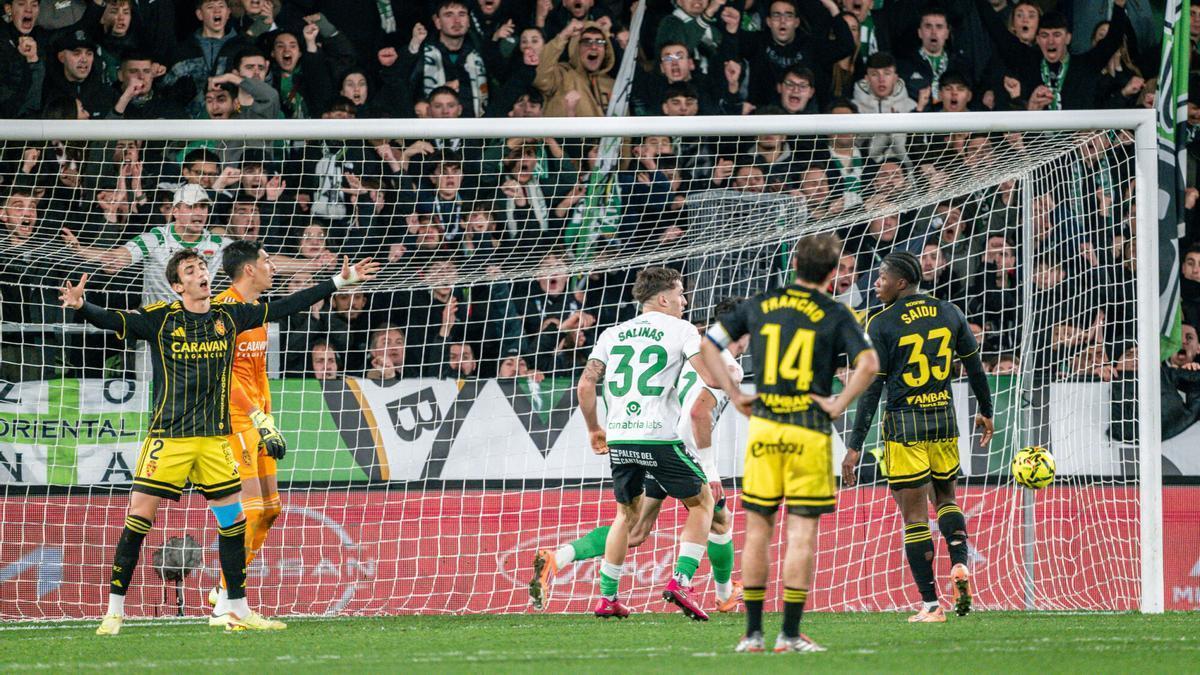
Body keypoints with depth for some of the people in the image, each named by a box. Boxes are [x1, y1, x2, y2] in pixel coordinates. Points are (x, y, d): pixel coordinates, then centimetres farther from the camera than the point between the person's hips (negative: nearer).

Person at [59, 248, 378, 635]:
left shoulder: (229, 316, 6)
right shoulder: (161, 318, -5)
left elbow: (283, 308, 13)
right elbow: (113, 321, -17)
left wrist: (339, 282, 15)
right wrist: (81, 307, -38)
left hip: (214, 439, 4)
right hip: (168, 436, -4)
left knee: (233, 521, 6)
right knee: (139, 517, -8)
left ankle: (238, 611, 17)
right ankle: (114, 611, -1)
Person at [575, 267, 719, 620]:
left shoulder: (612, 334, 15)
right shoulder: (681, 329, 2)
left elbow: (585, 385, 10)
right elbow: (711, 378, -8)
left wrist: (594, 429, 23)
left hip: (619, 438, 5)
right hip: (660, 437, -5)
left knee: (627, 512, 23)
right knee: (702, 501, 13)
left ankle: (607, 597, 17)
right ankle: (681, 581, -2)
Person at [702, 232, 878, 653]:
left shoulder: (760, 305, 7)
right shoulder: (835, 315, -3)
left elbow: (708, 345, 8)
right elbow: (868, 364, -17)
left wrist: (735, 396, 10)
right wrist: (838, 405, -7)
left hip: (763, 426, 3)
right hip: (810, 433, -3)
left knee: (758, 529, 9)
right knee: (802, 532, 1)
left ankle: (753, 633, 9)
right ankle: (790, 634, -2)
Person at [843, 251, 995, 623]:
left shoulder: (881, 323, -9)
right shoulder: (948, 313, 4)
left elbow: (872, 389, -11)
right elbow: (975, 366, 12)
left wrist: (855, 446, -8)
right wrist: (985, 412, 27)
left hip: (904, 424, -4)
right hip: (944, 418, 4)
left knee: (914, 515, 0)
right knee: (945, 497, 24)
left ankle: (931, 604, -1)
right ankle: (960, 564, -1)